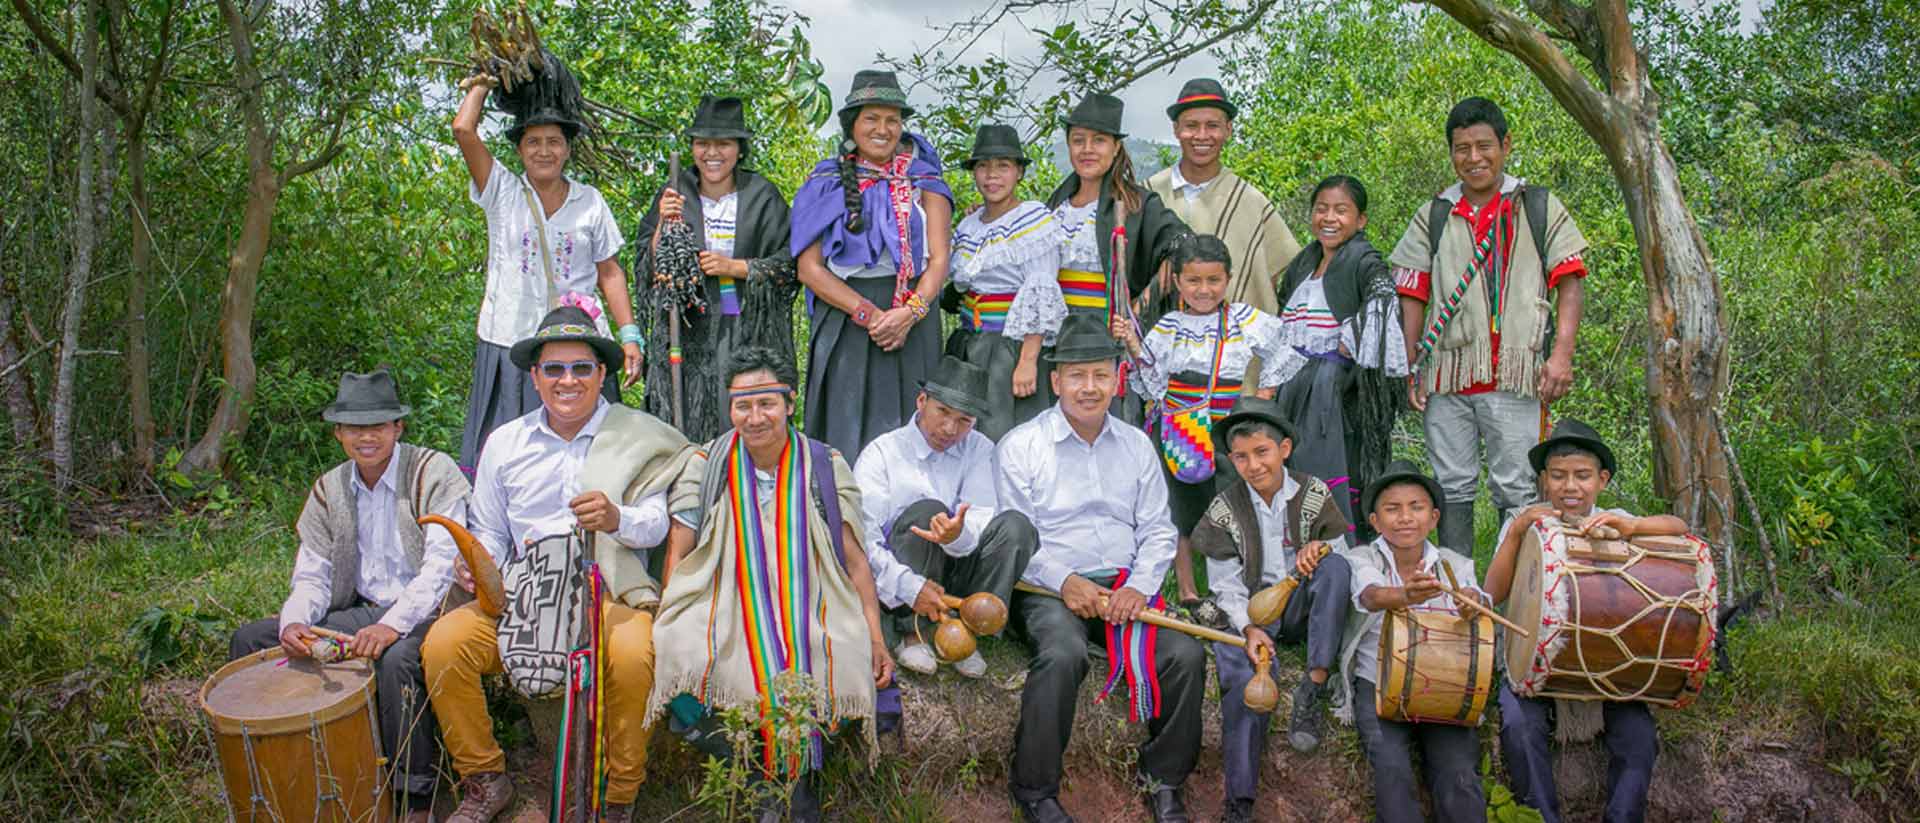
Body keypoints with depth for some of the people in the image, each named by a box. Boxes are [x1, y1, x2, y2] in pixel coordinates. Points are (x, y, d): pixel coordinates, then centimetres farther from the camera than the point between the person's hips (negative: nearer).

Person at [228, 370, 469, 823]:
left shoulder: (435, 473, -10)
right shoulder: (328, 491, 9)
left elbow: (442, 564, -19)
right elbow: (312, 576, 7)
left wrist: (393, 624, -32)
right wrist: (295, 622, -16)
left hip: (426, 612, -6)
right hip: (362, 613, 7)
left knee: (396, 660, -38)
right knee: (250, 638, -3)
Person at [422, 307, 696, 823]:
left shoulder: (638, 435, 4)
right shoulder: (504, 443, 14)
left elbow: (657, 524, -2)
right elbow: (489, 531, 19)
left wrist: (617, 519, -24)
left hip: (609, 593, -3)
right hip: (521, 596, 4)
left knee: (631, 655, -34)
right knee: (443, 644, -19)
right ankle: (485, 782, 2)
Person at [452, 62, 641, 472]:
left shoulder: (590, 200, 8)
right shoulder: (502, 192, 5)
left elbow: (610, 273, 9)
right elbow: (463, 130, -7)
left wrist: (629, 335, 3)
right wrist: (481, 85, 9)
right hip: (511, 343, -1)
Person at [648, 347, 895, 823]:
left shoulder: (826, 467, 6)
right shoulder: (706, 466, 6)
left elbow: (854, 561, 7)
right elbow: (678, 556, 5)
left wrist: (876, 639, 0)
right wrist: (664, 633, -7)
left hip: (808, 618, 0)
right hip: (726, 618, 1)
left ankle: (799, 781, 3)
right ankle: (767, 780, -5)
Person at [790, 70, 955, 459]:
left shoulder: (924, 183, 9)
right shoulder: (827, 185, 8)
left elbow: (939, 260, 1)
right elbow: (809, 267, 0)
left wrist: (908, 313, -17)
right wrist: (868, 313, -11)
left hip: (911, 323, 0)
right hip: (843, 322, 0)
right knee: (846, 427, -1)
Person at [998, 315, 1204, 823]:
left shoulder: (1137, 445, 15)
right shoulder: (1021, 446, 2)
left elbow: (1158, 530, 12)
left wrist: (1138, 586, -7)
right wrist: (1065, 581, -17)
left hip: (1125, 586, 4)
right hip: (1049, 589, -4)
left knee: (1186, 653, -20)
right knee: (1063, 654, -34)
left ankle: (1164, 780, 2)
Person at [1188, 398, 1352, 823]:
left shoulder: (1314, 494, 1)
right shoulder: (1225, 509, -2)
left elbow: (1342, 551, 7)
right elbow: (1226, 585, -1)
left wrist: (1320, 548, -18)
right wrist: (1249, 628, -20)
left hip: (1303, 602, 2)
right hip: (1251, 608, -1)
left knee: (1335, 565, -29)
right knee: (1245, 675, -31)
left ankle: (1314, 686, -31)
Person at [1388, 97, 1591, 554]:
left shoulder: (1539, 208, 8)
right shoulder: (1434, 216, 13)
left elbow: (1568, 284, 3)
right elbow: (1413, 297, 11)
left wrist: (1561, 355, -9)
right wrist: (1411, 368, 4)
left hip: (1515, 375, -2)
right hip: (1446, 373, 2)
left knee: (1516, 490, -2)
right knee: (1452, 488, 7)